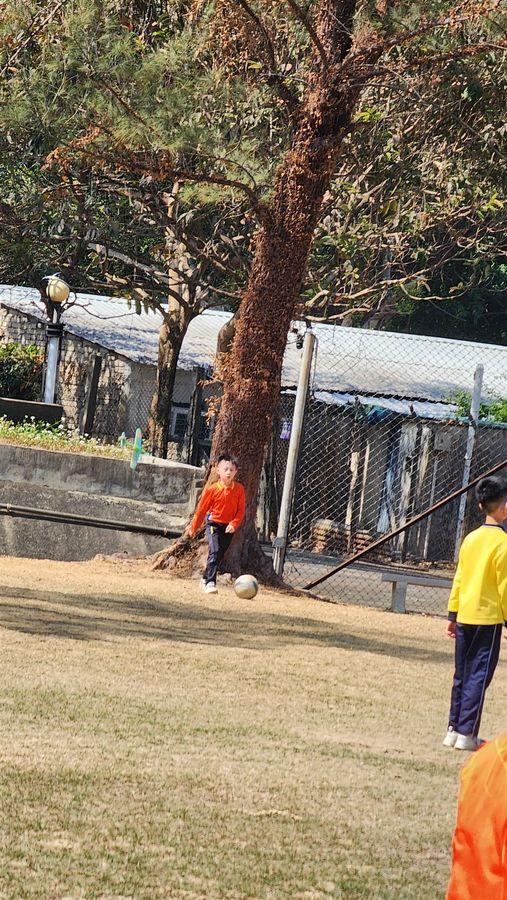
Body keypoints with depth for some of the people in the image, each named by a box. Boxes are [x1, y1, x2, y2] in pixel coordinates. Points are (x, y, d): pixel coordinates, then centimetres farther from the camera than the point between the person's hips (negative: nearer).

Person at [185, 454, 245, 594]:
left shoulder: (239, 489, -5)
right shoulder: (212, 490, -12)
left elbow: (240, 510, -1)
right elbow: (202, 509, -2)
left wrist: (234, 524, -17)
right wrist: (194, 527, 5)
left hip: (228, 527, 4)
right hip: (214, 523, -4)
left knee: (220, 555, 11)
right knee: (215, 551, -20)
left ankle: (206, 579, 29)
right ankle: (210, 583, -21)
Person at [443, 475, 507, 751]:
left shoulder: (471, 539, 8)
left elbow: (458, 579, 11)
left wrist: (453, 614, 16)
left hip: (464, 617, 6)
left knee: (461, 674, 13)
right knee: (479, 676, -2)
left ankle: (454, 729, 15)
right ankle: (466, 733, -4)